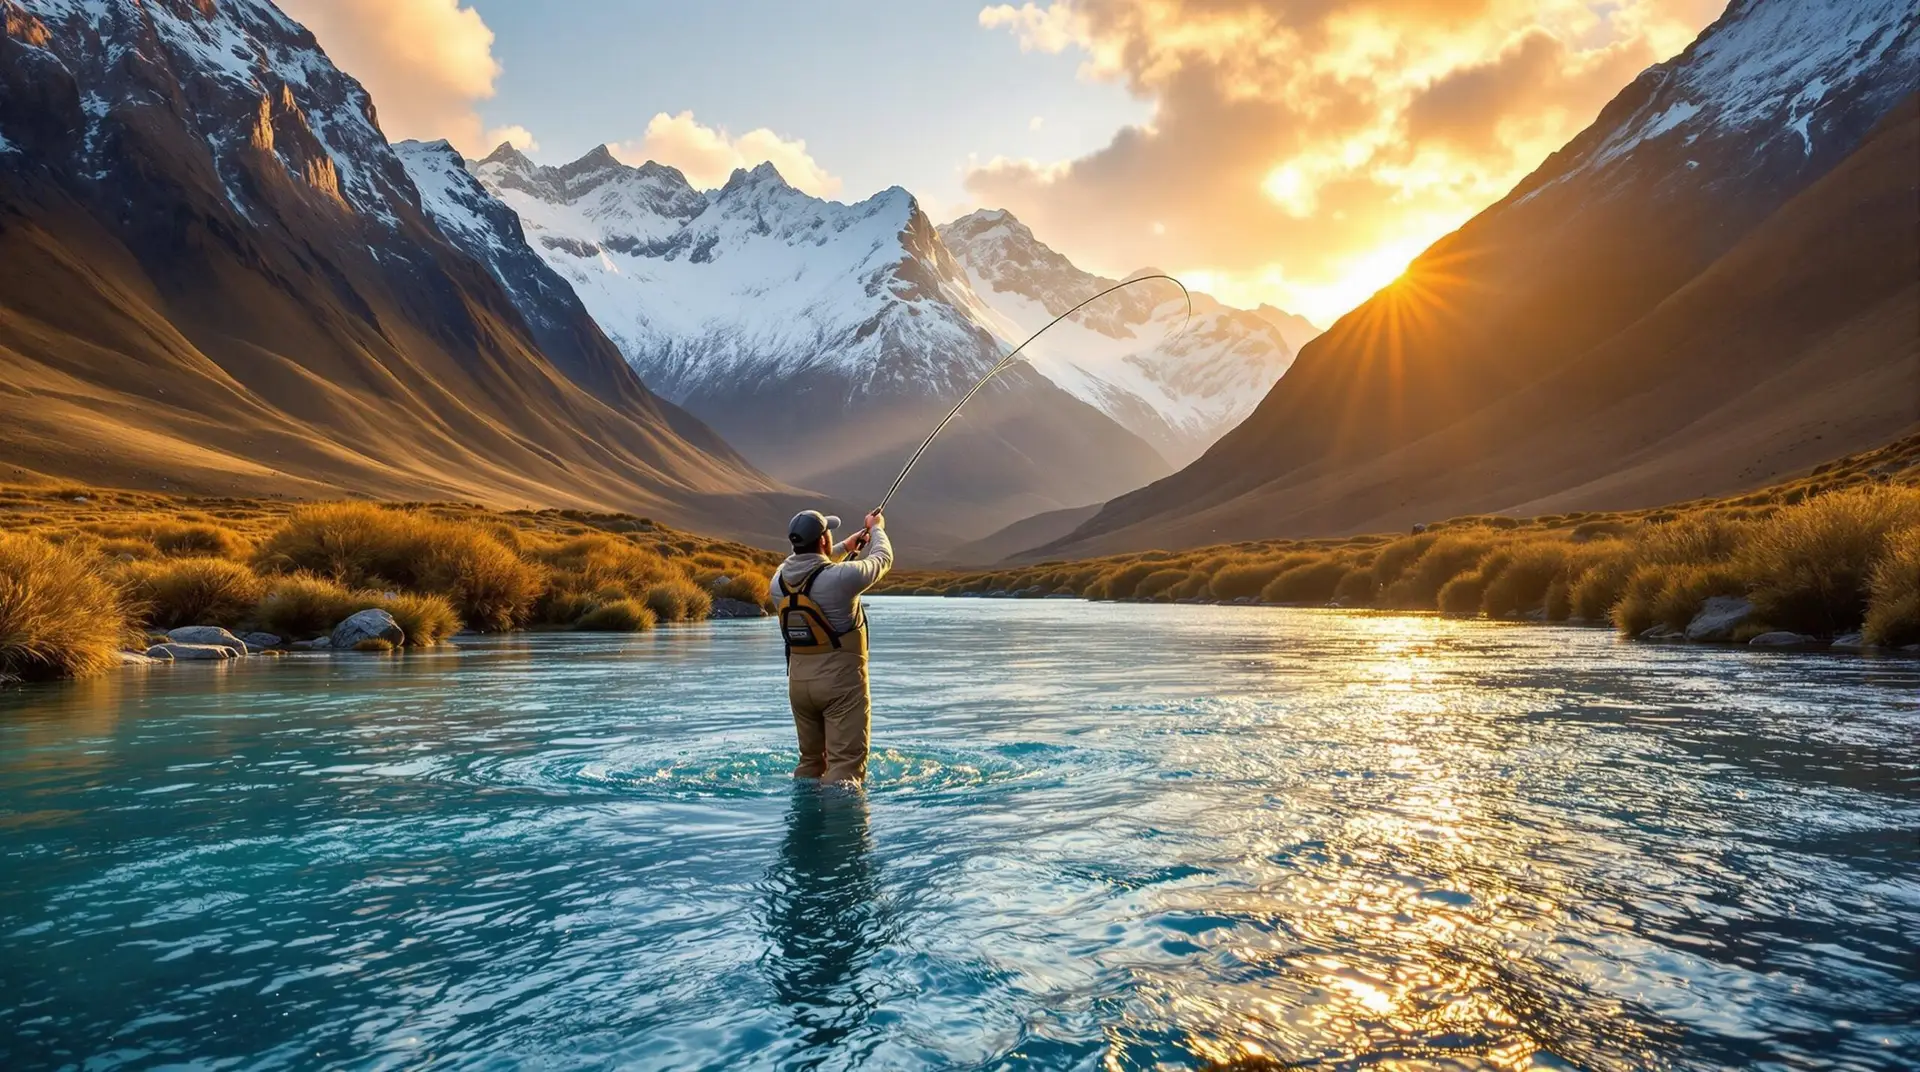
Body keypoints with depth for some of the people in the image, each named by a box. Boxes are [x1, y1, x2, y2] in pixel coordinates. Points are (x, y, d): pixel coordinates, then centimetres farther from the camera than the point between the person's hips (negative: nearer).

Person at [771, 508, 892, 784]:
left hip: (798, 681, 7)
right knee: (846, 764, -3)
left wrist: (843, 548, 31)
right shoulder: (841, 577, -19)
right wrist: (877, 529, 20)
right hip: (841, 681, -7)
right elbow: (883, 559, 0)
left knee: (810, 761, 20)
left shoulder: (778, 580, 0)